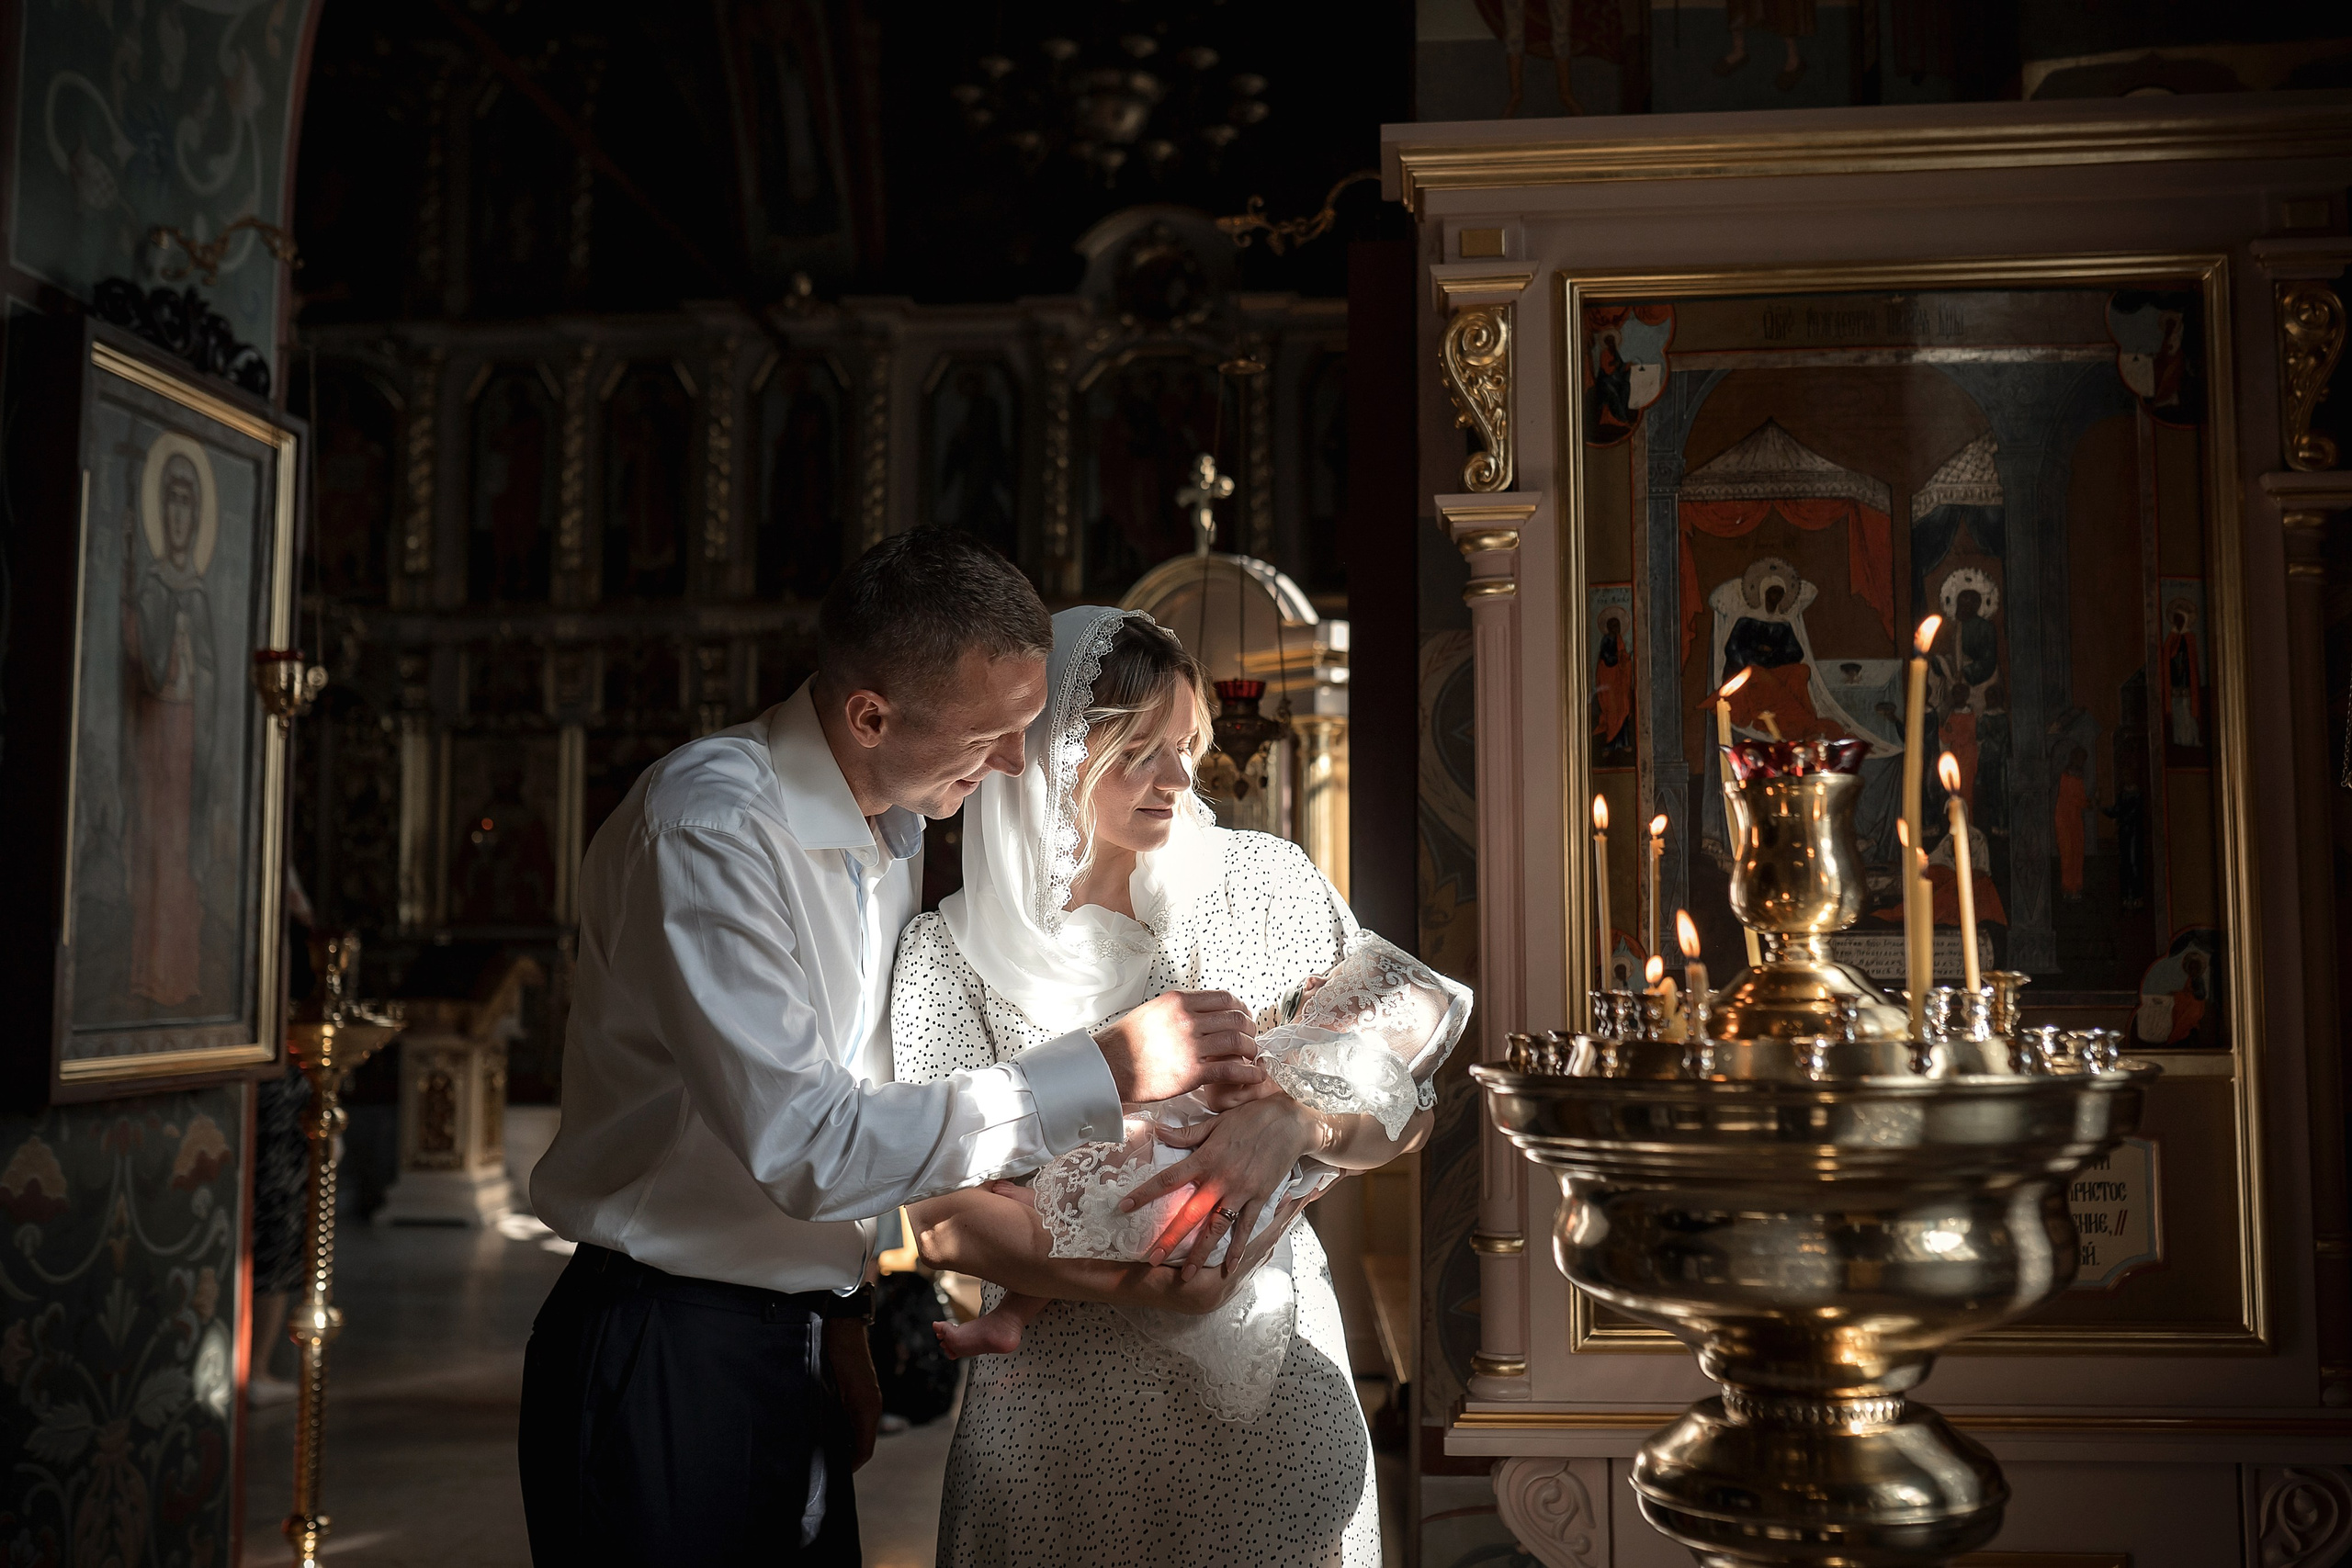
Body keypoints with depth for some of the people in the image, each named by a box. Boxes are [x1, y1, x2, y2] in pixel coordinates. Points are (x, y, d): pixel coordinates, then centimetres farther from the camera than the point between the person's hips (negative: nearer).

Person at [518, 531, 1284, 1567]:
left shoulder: (895, 829, 7)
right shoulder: (708, 827, -22)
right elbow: (805, 1149, -28)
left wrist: (840, 1314, 9)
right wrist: (1102, 1070, -26)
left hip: (798, 1352, 8)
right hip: (665, 1363, -7)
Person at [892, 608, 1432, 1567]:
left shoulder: (1268, 884, 0)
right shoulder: (952, 953, -4)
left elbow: (1406, 1109, 2)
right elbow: (944, 1217, -9)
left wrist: (1294, 1120, -19)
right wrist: (1128, 1286, -24)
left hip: (1277, 1367, 2)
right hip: (1070, 1392, -1)